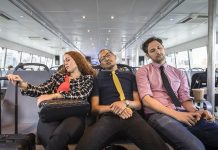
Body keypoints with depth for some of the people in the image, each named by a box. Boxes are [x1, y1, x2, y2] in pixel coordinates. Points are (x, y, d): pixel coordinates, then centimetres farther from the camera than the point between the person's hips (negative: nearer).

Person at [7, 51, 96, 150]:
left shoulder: (88, 78, 12)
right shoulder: (59, 75, 21)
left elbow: (81, 94, -8)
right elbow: (41, 90, 12)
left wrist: (53, 95, -15)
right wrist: (23, 85, -7)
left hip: (75, 115, -2)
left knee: (60, 134, -36)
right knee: (43, 128, -33)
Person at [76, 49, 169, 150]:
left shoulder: (130, 76, 20)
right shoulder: (98, 79, 17)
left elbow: (138, 103, 15)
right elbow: (94, 108, 9)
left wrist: (125, 103, -8)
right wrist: (112, 107, -9)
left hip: (131, 115, 0)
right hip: (108, 117, 0)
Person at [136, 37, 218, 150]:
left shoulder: (179, 73, 18)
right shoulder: (143, 71, 5)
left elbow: (184, 98, 11)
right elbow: (146, 99, -7)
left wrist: (195, 111, -13)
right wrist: (175, 113, -18)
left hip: (182, 112, 5)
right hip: (158, 114, -5)